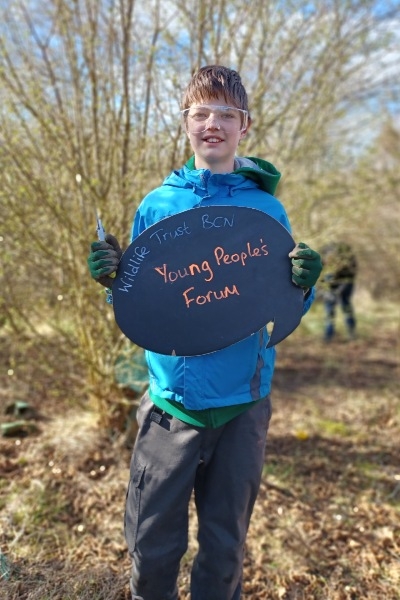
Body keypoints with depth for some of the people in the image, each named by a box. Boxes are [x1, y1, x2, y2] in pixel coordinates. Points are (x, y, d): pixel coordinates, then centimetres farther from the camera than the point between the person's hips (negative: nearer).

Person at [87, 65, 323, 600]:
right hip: (171, 402, 1)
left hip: (243, 404, 0)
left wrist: (304, 284, -17)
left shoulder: (267, 208, 0)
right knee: (151, 548, 12)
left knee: (225, 549, 17)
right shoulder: (157, 204, 2)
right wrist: (112, 278, -13)